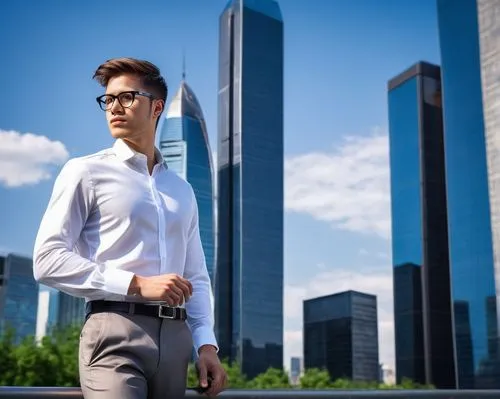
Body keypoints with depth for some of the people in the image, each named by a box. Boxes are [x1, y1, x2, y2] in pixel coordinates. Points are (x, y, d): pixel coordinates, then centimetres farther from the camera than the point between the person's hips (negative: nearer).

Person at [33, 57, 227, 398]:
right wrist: (137, 285, -12)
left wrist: (207, 344, 5)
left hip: (176, 336, 5)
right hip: (115, 333, -5)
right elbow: (48, 259, -7)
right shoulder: (86, 172, 4)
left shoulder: (182, 191, 20)